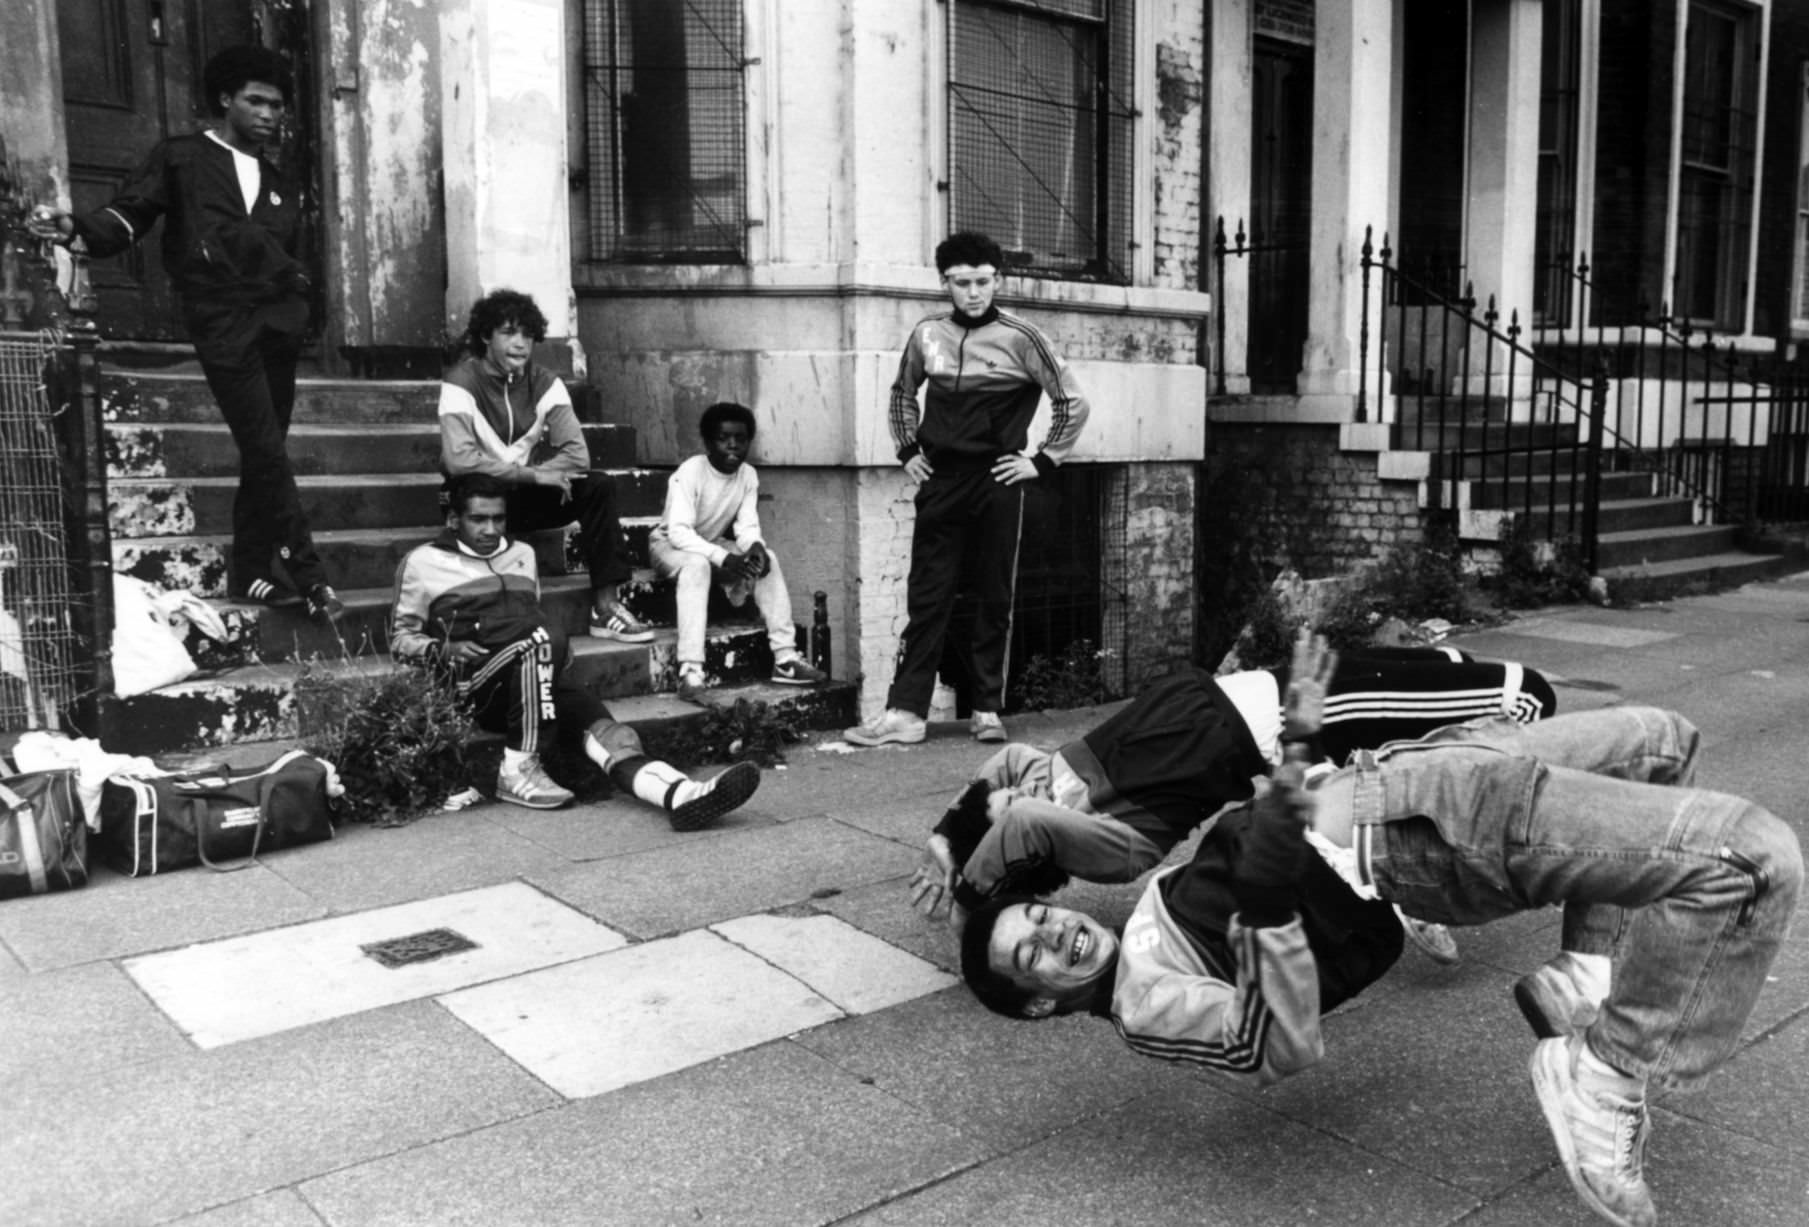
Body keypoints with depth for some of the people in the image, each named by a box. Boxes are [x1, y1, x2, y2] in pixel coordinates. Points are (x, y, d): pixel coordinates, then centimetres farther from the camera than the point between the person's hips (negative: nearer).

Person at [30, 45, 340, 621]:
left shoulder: (282, 186, 22)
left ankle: (250, 572, 17)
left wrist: (295, 310, 7)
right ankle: (308, 575, -9)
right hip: (222, 324, -5)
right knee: (268, 453, -12)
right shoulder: (181, 158, 6)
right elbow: (129, 216, -1)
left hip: (278, 327, 6)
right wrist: (80, 228, -19)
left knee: (262, 455, 8)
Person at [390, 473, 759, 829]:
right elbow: (401, 638, 13)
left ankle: (681, 794, -51)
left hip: (536, 676, 4)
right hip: (478, 684, -4)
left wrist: (553, 656, 12)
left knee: (605, 731, -25)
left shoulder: (522, 554, 26)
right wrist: (442, 648, -8)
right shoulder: (424, 562, 11)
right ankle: (519, 771, -30)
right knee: (542, 639, -36)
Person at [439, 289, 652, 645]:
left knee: (598, 485, -17)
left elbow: (576, 453, -10)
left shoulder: (544, 382, -1)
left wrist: (538, 476, -26)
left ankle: (605, 606, -22)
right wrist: (533, 474, -30)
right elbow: (458, 461, -29)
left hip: (527, 496, 4)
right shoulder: (461, 383, -15)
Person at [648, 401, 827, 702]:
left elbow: (747, 525, -9)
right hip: (671, 545, -6)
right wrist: (722, 558, -44)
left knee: (767, 560, -17)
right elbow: (679, 532, -33)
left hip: (714, 545, 6)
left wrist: (755, 547, -34)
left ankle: (785, 658, -17)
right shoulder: (689, 473, -25)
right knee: (698, 563, -38)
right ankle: (690, 670, -44)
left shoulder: (748, 475, -7)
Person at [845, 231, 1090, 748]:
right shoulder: (927, 333, 6)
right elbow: (902, 391, 24)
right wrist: (907, 449, 14)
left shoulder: (1020, 337, -5)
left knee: (995, 600, 4)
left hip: (996, 483, -3)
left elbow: (1073, 401, 1)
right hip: (940, 482, 3)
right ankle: (905, 712, 4)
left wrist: (1043, 460, -2)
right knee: (926, 597, 2)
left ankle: (988, 710, 13)